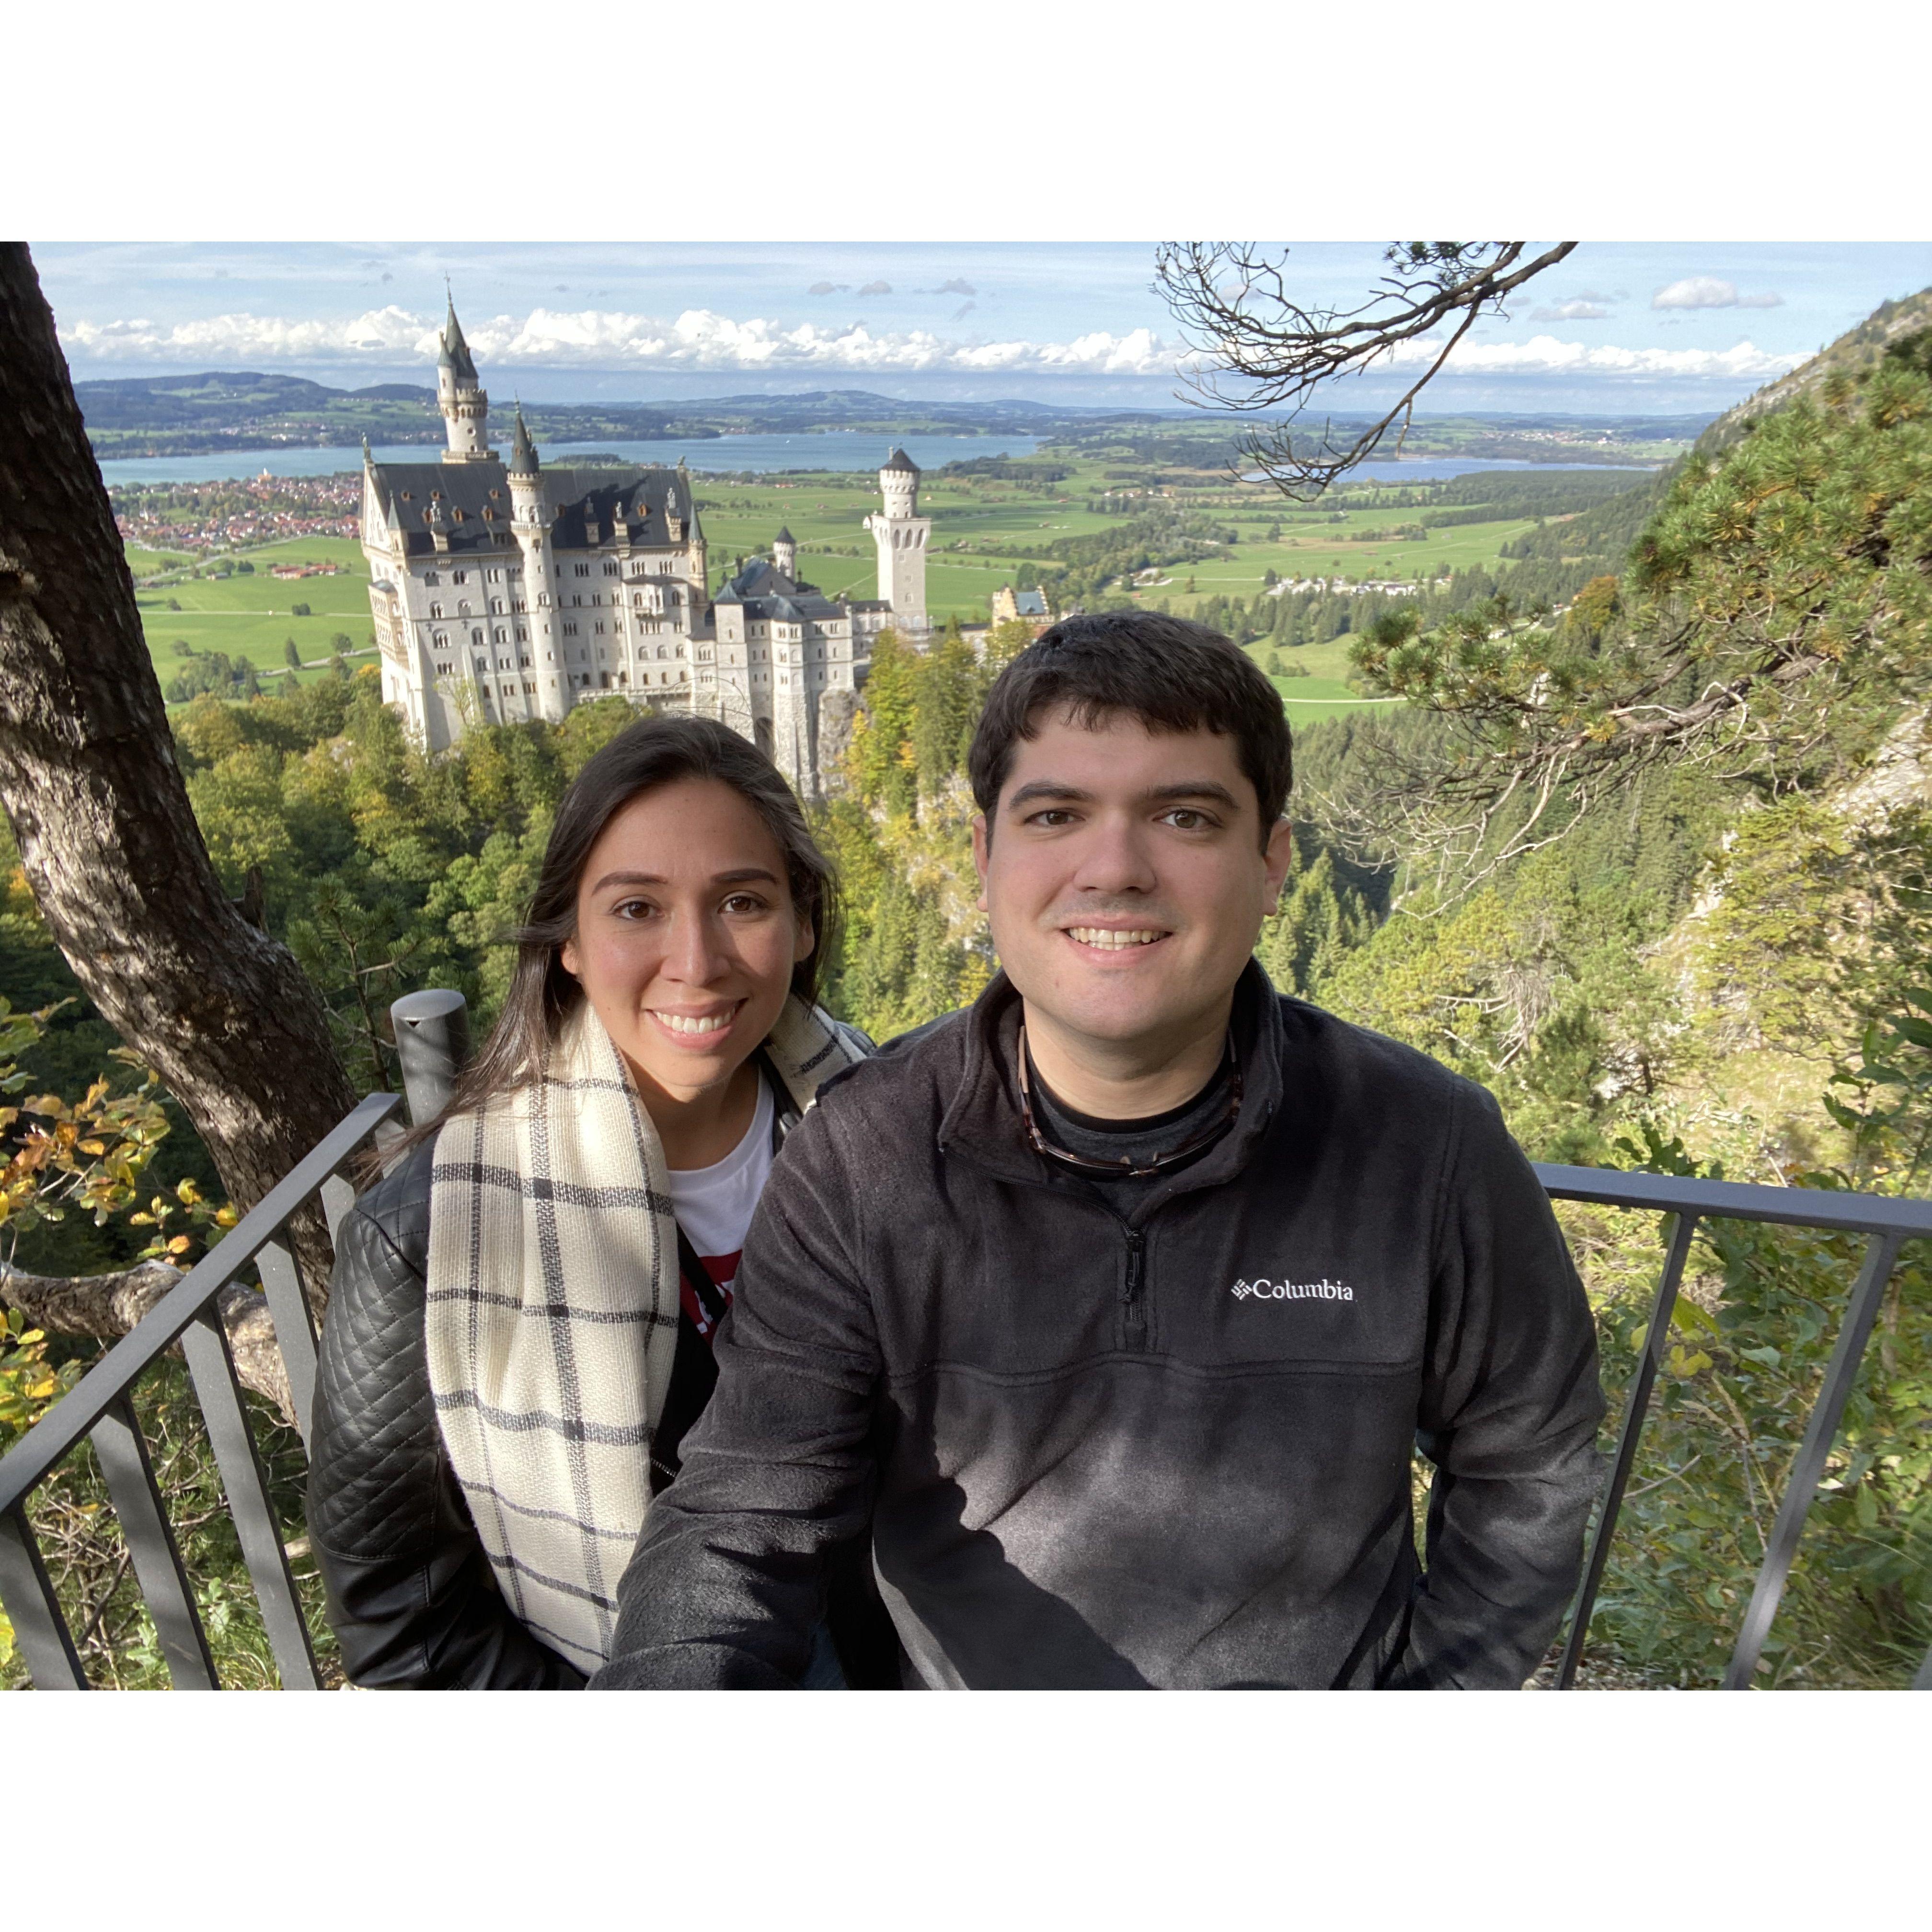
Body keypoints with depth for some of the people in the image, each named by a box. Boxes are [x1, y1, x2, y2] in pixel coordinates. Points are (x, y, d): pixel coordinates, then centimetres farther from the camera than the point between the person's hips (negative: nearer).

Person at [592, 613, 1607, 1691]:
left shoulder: (1430, 1150, -21)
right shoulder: (860, 1165, -23)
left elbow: (1526, 1463, -5)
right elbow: (748, 1518, -22)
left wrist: (1433, 1686, -7)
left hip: (1331, 1683, 0)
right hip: (958, 1688, 1)